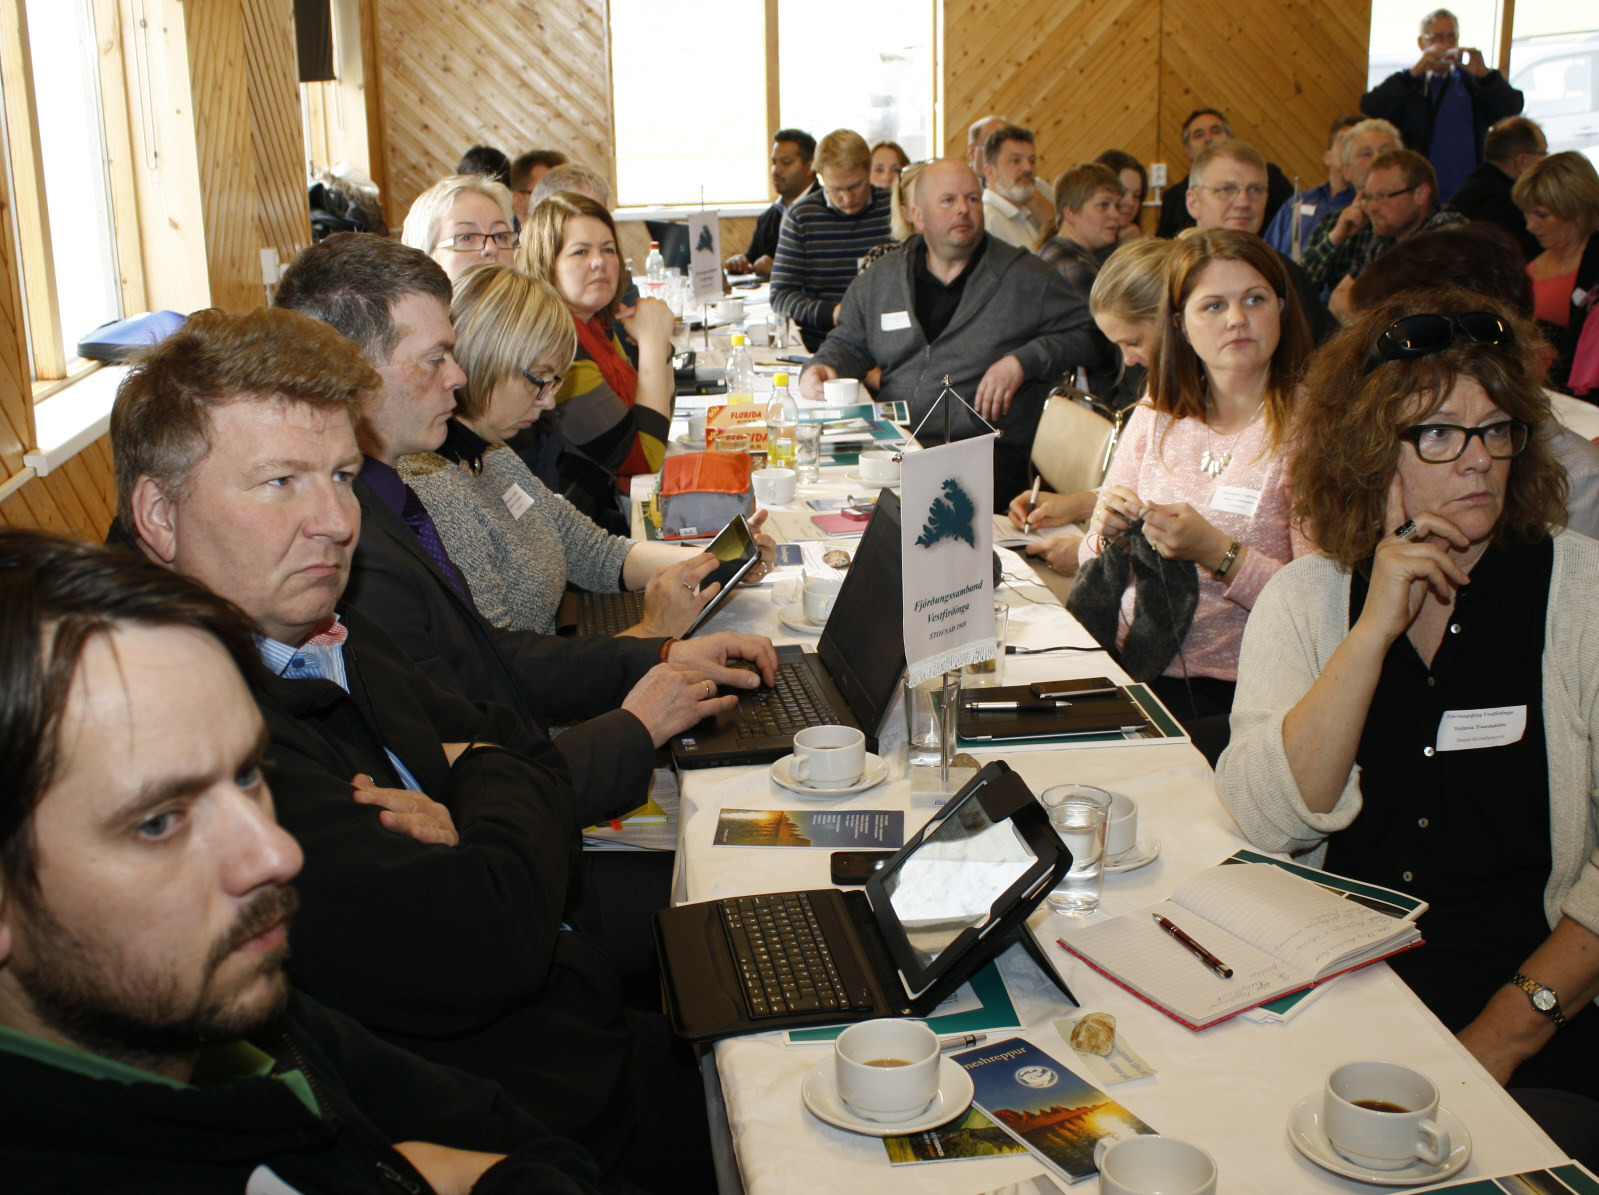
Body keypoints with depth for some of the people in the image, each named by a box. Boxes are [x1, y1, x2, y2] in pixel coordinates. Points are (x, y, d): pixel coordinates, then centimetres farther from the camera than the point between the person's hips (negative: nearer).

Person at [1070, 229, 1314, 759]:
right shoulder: (1154, 422, 11)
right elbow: (1095, 571, 14)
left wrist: (1217, 552, -22)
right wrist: (1106, 532, -6)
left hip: (1231, 695, -5)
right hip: (1122, 670, 5)